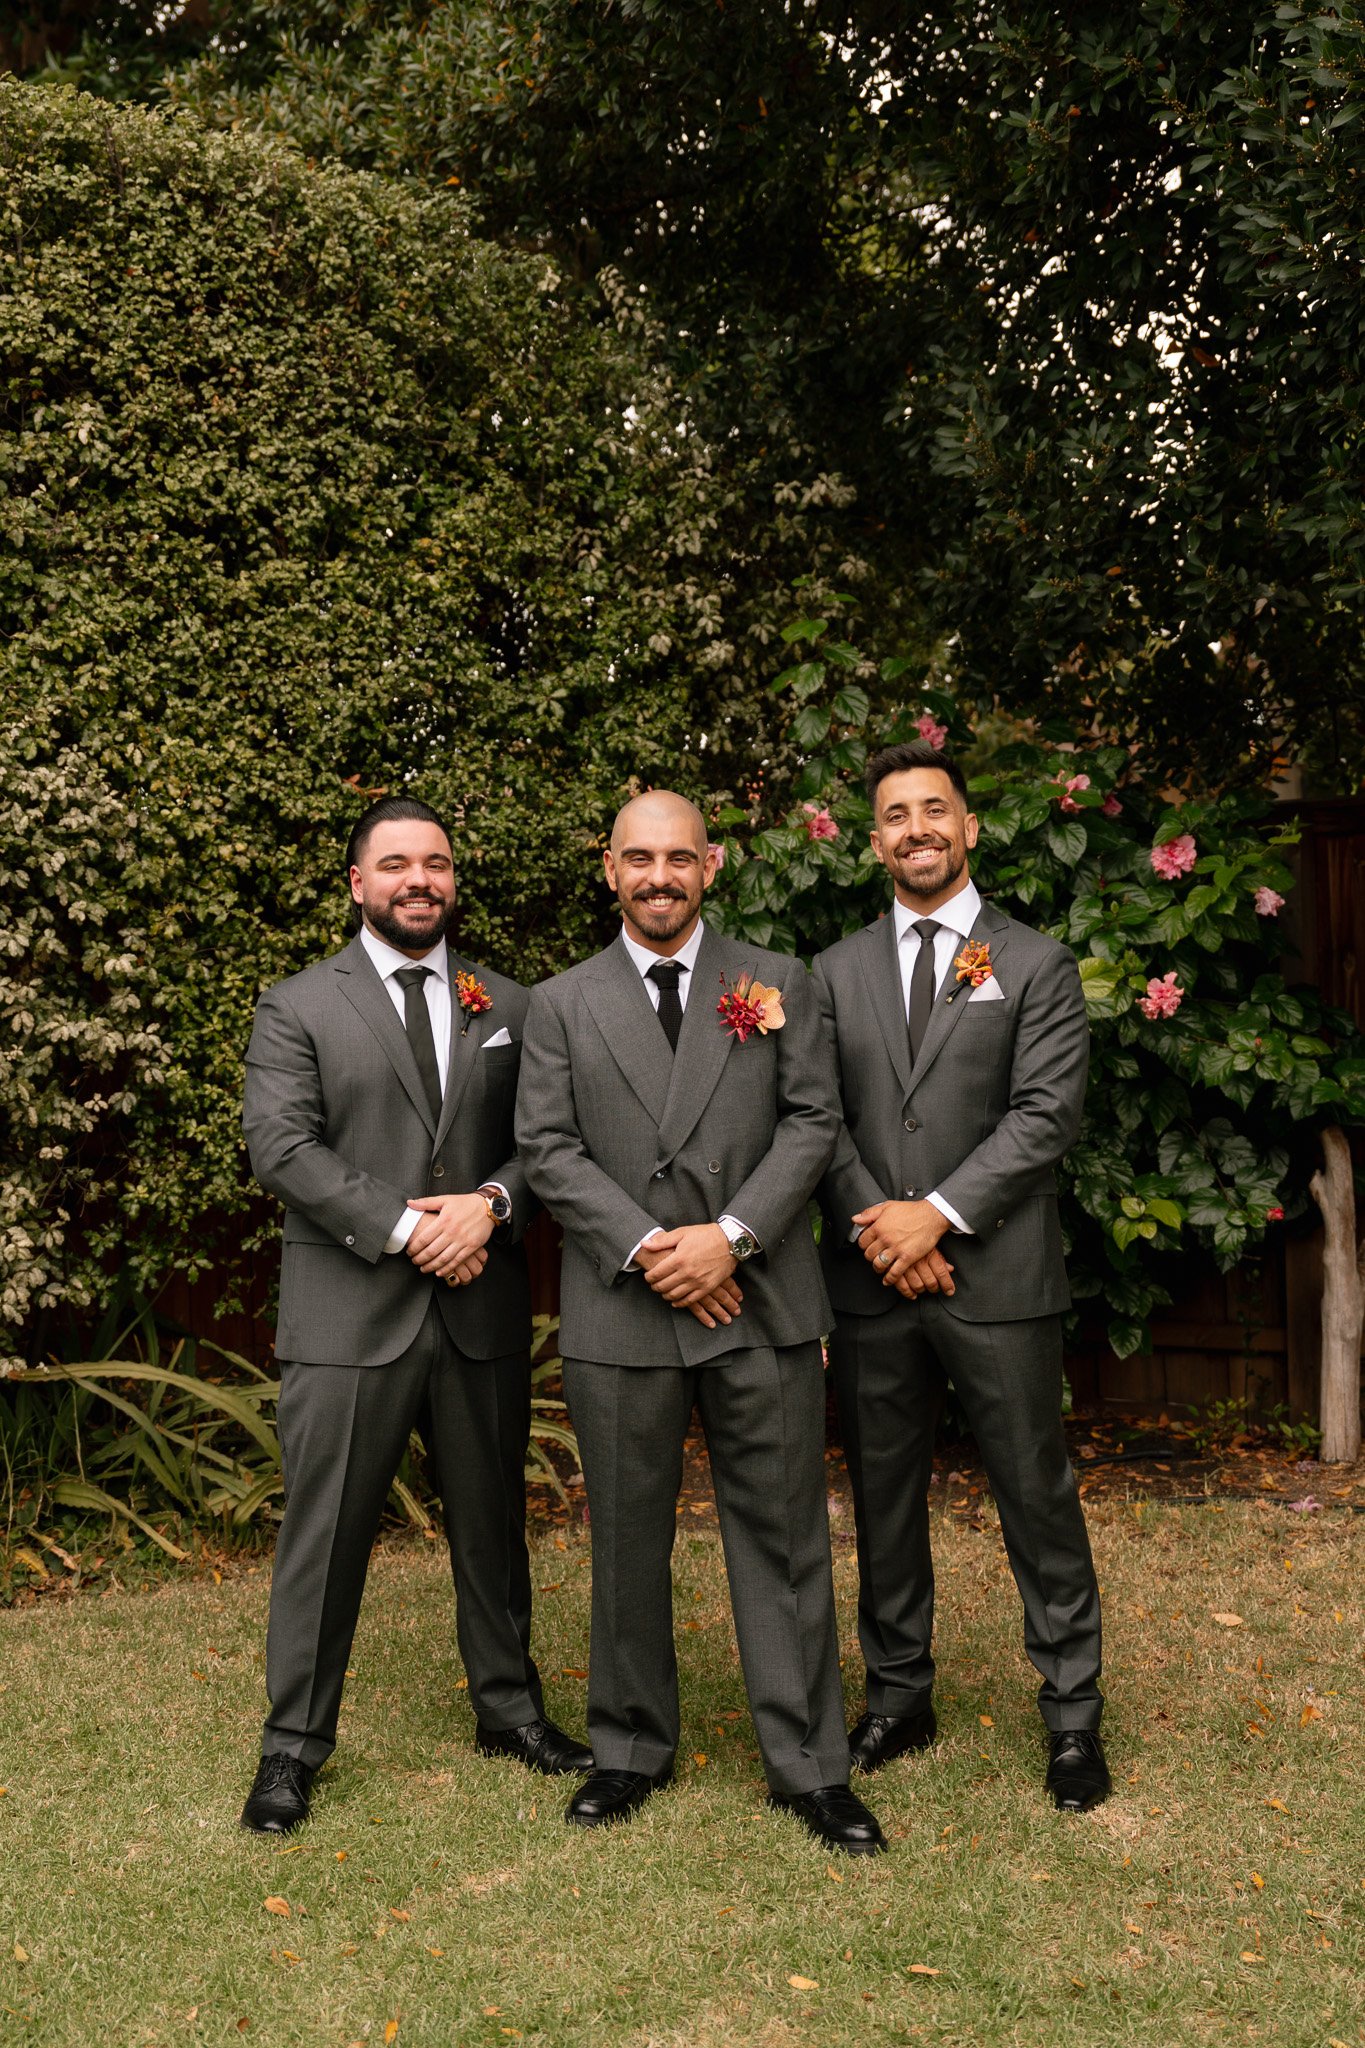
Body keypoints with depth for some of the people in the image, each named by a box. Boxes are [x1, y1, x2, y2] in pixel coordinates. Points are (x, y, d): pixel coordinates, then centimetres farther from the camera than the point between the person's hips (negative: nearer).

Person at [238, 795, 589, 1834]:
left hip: (484, 1314, 3)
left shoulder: (508, 1007, 11)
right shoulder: (297, 1008, 2)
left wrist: (492, 1202, -14)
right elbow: (282, 1145, -9)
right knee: (325, 1534, 2)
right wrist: (402, 1227, -17)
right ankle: (294, 1746, 17)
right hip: (349, 1315, -3)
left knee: (493, 1521, 15)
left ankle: (508, 1705, 33)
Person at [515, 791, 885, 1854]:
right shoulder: (563, 1004, 8)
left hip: (761, 1301, 0)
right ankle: (632, 1751, 28)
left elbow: (813, 1120, 1)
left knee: (783, 1535, 5)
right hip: (621, 1313, 1)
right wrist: (649, 1248, -11)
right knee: (628, 1541, 11)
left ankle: (809, 1766, 17)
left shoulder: (778, 984, 8)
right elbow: (549, 1149, 1)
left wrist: (733, 1233, -12)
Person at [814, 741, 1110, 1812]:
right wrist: (880, 1231, -10)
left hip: (998, 1278, -3)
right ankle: (900, 1695, 27)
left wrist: (939, 1214, -15)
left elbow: (1046, 1113, -7)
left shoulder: (1036, 965, 2)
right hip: (873, 1281, 3)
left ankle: (1073, 1713, 18)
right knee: (885, 1499, 12)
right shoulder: (837, 971, 11)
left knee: (1038, 1497, 4)